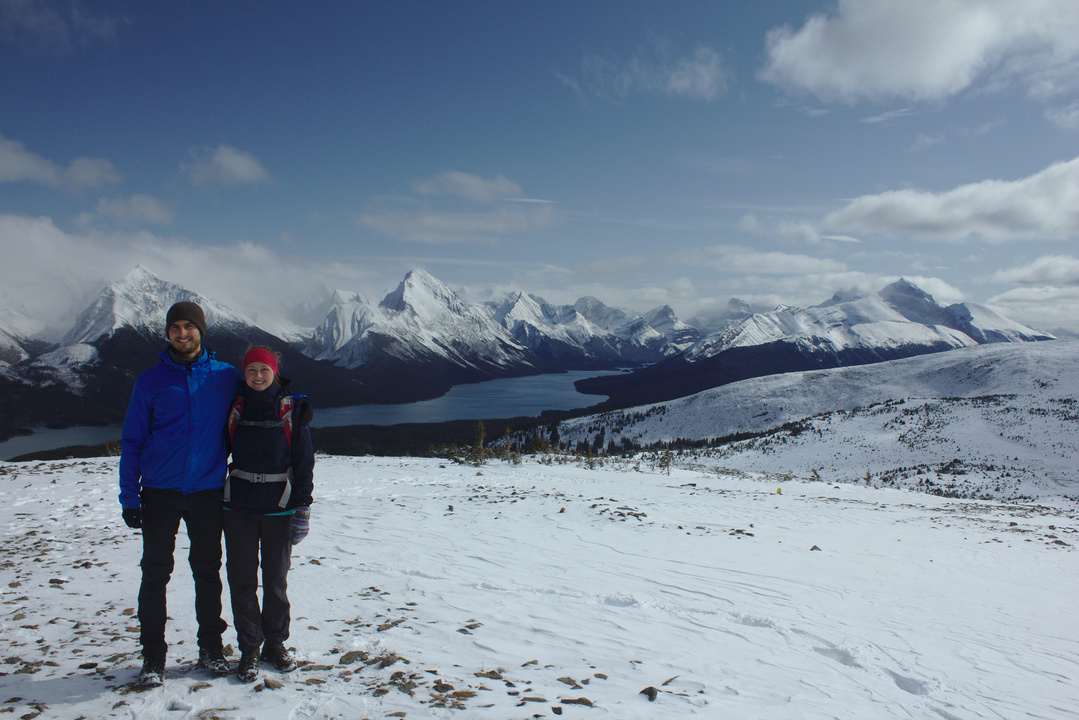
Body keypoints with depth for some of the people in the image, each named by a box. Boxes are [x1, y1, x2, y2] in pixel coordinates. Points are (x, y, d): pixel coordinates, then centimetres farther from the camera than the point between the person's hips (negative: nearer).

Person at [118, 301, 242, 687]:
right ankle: (153, 655, 15)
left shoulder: (226, 376, 3)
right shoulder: (151, 380, 2)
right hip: (160, 492, 0)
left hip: (208, 491, 0)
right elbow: (132, 441, 3)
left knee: (208, 571, 9)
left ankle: (211, 647, 22)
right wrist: (129, 497, -2)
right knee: (155, 573, 3)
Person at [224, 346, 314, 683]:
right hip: (239, 505, 2)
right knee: (242, 578, 4)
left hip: (279, 506, -1)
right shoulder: (236, 408, 4)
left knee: (276, 578, 9)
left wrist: (303, 508, -5)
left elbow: (303, 461, -1)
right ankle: (249, 648, 16)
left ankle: (275, 643, 24)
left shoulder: (292, 409, -2)